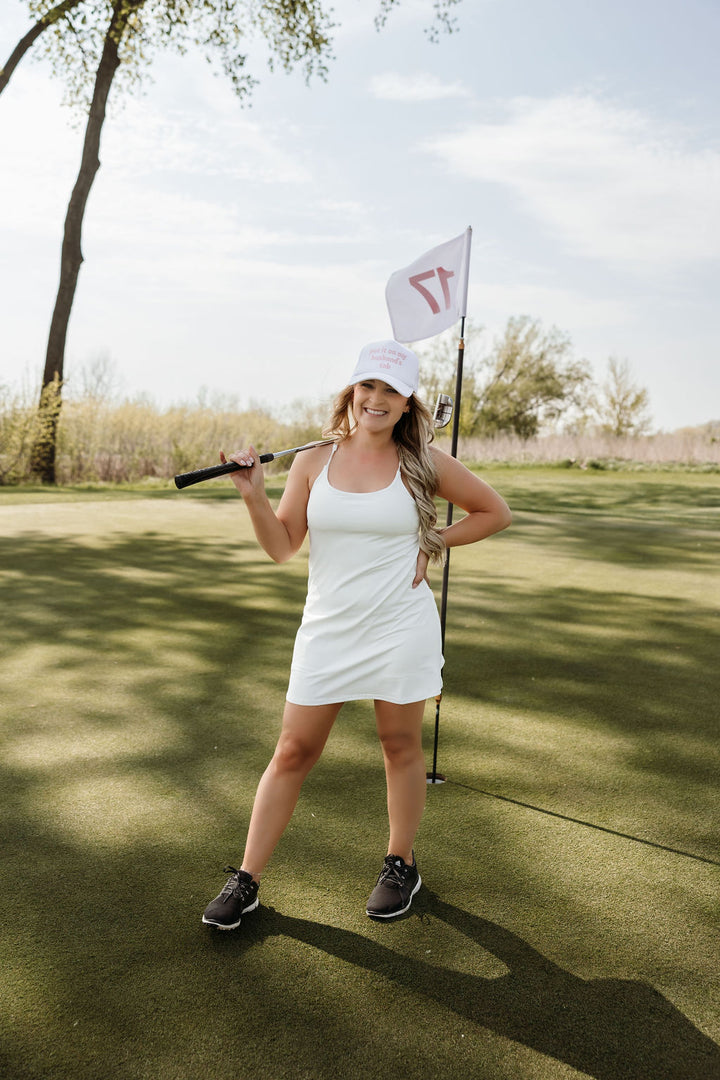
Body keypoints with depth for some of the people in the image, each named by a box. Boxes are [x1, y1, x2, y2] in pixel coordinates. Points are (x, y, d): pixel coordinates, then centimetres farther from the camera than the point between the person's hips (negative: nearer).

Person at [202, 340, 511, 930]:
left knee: (401, 747, 10)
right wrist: (254, 495, -12)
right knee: (293, 751, 4)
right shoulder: (313, 461, 2)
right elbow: (282, 547, 3)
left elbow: (495, 512, 7)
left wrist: (431, 543, 0)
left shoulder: (424, 463, -3)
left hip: (401, 627, -1)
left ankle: (401, 865, 32)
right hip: (327, 629, 2)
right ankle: (246, 881, 16)